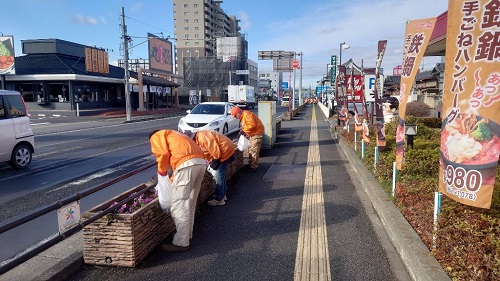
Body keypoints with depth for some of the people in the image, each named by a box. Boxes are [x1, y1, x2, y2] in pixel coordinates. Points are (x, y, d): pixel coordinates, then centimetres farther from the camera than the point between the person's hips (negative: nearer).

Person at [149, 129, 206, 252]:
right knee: (190, 204, 19)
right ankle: (187, 234, 30)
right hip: (201, 162, 9)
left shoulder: (156, 137, 17)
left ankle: (181, 243, 2)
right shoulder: (173, 135, 39)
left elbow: (163, 153, -2)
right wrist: (173, 179, 29)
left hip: (187, 164, -9)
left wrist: (161, 170, 14)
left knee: (179, 205, -2)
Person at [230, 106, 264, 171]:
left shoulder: (247, 114, -20)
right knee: (250, 150, 16)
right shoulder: (242, 117, 13)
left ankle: (254, 166, -3)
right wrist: (243, 132, 3)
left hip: (257, 133, -11)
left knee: (254, 150, -8)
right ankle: (251, 164, 26)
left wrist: (243, 130, -23)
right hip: (252, 134, 11)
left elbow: (252, 124, -29)